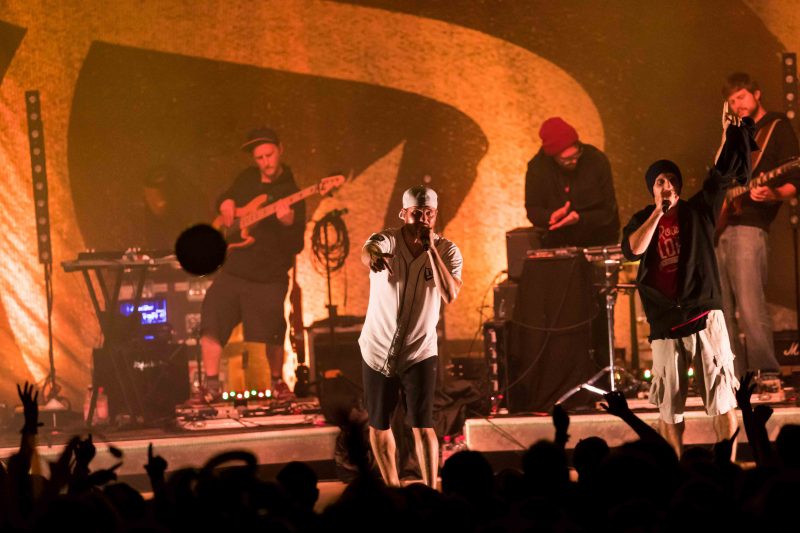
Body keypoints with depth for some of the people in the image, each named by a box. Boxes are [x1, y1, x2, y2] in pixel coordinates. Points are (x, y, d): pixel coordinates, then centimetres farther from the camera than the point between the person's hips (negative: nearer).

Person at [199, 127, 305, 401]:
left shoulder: (290, 193, -8)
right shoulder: (247, 179, 8)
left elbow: (296, 246, -13)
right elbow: (226, 198, 29)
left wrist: (288, 222, -33)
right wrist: (226, 203, 5)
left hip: (268, 278, -4)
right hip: (232, 272, 4)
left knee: (272, 336, -3)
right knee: (210, 325, -9)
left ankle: (278, 382, 24)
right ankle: (212, 386, -1)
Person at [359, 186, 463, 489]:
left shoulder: (447, 251, -6)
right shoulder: (387, 240, -10)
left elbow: (450, 295, -22)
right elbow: (368, 251, -36)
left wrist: (431, 249, -25)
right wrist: (374, 256, -62)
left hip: (420, 353, -1)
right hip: (378, 350, 1)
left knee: (423, 426, -11)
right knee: (379, 426, 11)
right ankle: (392, 488, 27)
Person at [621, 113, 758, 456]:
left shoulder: (697, 210, 7)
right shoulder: (642, 221, 9)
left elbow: (722, 173, -1)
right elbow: (634, 249, -10)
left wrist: (732, 132, -8)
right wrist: (658, 213, -10)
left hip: (704, 315, -1)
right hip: (665, 323, 1)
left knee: (722, 400, -7)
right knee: (669, 406, 5)